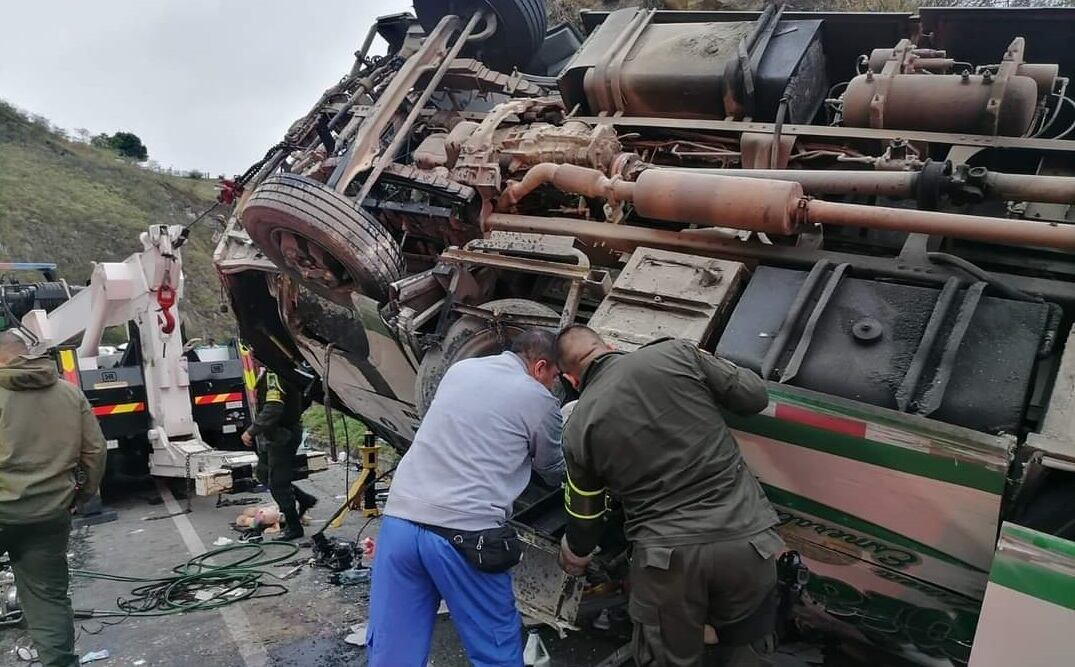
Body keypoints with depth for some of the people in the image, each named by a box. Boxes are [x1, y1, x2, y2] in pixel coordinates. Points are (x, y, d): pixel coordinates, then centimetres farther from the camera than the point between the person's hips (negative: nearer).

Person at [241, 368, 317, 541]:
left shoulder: (274, 375, -24)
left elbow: (273, 410, -32)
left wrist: (251, 431, -25)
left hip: (281, 435, -10)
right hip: (274, 434, 10)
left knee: (277, 482, 1)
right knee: (263, 474, 21)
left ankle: (293, 527, 14)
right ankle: (304, 499, 28)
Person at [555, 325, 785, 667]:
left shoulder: (578, 427, 4)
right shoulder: (677, 353, 0)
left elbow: (583, 518, 15)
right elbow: (754, 396, 6)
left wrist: (573, 556, 37)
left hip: (668, 556, -1)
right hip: (746, 537, 1)